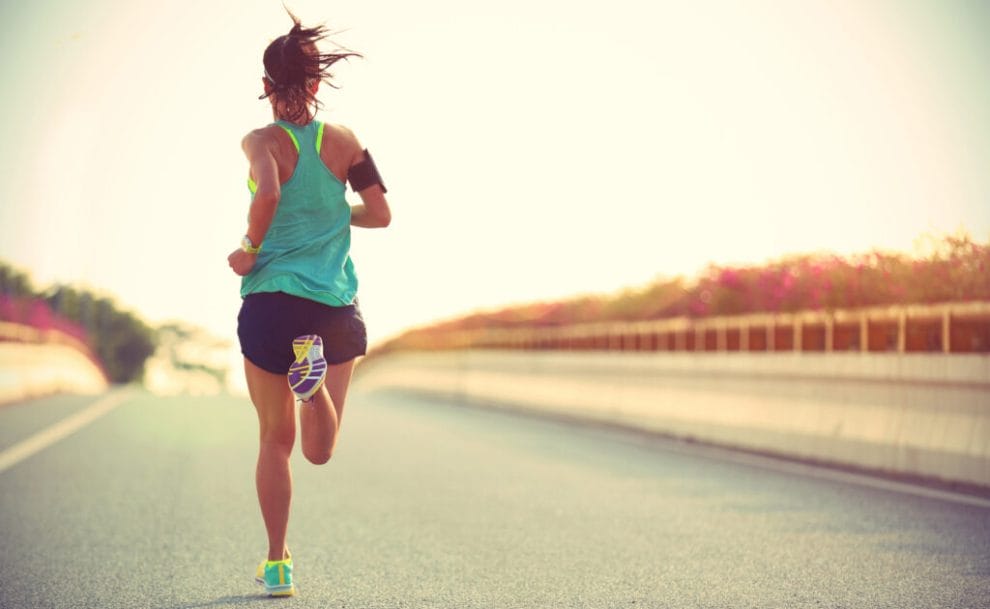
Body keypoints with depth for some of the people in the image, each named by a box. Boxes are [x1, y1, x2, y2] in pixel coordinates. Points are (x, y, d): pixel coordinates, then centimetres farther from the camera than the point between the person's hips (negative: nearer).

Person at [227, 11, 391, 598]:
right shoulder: (343, 140, 3)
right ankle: (314, 382, -22)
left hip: (272, 301, -2)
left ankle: (278, 564, 17)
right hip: (337, 305, 2)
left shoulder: (262, 141, -6)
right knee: (320, 452, 10)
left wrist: (250, 250, -10)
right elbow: (380, 214, 2)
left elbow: (268, 194, -26)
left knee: (276, 439, 13)